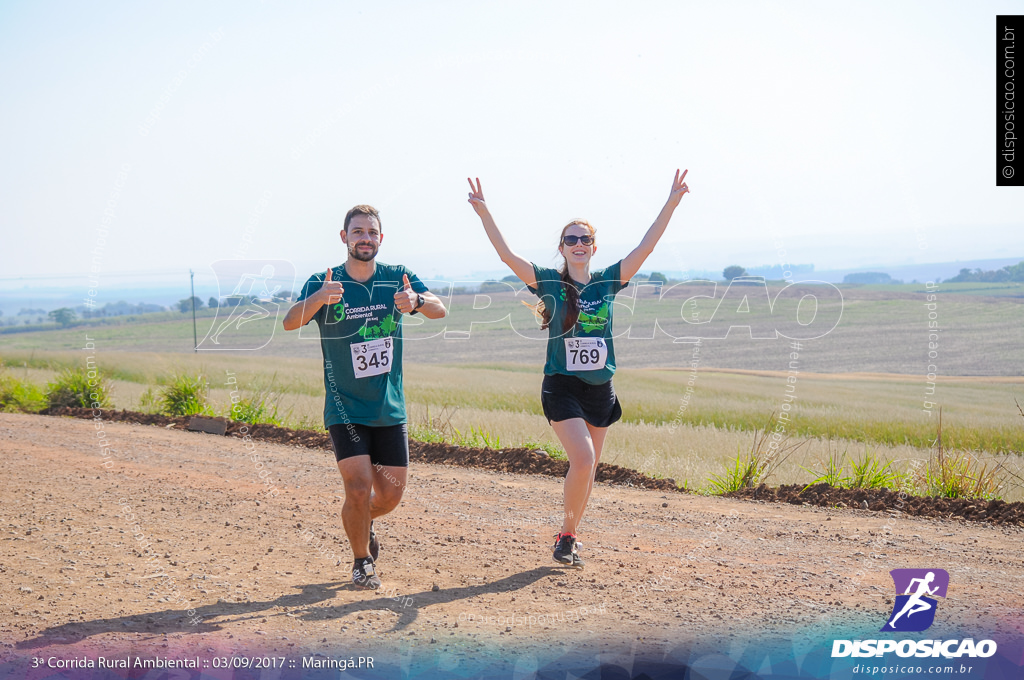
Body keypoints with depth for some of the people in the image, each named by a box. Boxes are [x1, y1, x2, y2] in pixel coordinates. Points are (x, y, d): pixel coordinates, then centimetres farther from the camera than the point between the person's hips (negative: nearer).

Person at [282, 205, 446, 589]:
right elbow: (290, 322, -24)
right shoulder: (323, 284, -7)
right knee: (359, 488, -13)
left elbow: (439, 310, -17)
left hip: (390, 409, 3)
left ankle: (364, 523, 40)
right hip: (345, 409, -2)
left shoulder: (397, 279, -1)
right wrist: (319, 299, -45)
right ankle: (362, 561, 11)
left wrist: (417, 301, -41)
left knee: (391, 495, 6)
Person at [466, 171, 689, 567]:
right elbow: (506, 254, -13)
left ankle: (568, 537, 26)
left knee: (588, 468, 10)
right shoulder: (549, 282, -3)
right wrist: (483, 214, -24)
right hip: (562, 386, -4)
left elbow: (646, 247, 0)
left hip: (600, 389, 4)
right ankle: (568, 534, 1)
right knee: (582, 459, -18)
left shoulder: (608, 282, 4)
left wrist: (671, 204, -6)